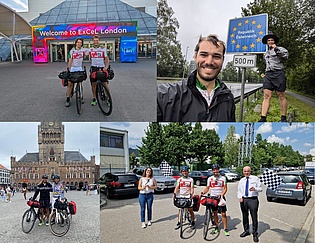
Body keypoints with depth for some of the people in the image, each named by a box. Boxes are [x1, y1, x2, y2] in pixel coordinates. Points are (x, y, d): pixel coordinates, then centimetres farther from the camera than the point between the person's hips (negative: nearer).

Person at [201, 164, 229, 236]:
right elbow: (207, 188, 8)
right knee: (215, 213, 9)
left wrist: (221, 195, -16)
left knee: (223, 213, -4)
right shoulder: (210, 178, 6)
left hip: (220, 197, -2)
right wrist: (203, 192, -12)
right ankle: (217, 228, 21)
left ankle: (225, 229, 5)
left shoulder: (223, 178, 2)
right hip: (212, 197, 2)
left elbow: (225, 188, 0)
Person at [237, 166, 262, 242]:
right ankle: (246, 231, 30)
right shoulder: (241, 180, 15)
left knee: (254, 217, -3)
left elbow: (260, 188, 2)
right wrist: (239, 197, -4)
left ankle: (255, 234, 10)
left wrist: (255, 189, -19)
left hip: (253, 199, -4)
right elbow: (239, 190, 15)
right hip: (243, 200, 4)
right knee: (244, 216, 13)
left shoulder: (255, 178, 4)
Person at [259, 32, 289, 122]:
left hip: (278, 73, -5)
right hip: (268, 74, 5)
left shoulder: (279, 49, 6)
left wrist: (276, 49, -19)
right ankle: (263, 118, -15)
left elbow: (286, 55, -13)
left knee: (281, 96, -1)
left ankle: (283, 118, 5)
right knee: (266, 96, -7)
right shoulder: (266, 53, 24)